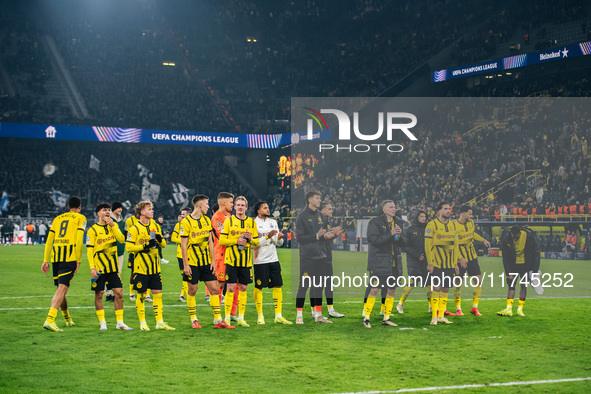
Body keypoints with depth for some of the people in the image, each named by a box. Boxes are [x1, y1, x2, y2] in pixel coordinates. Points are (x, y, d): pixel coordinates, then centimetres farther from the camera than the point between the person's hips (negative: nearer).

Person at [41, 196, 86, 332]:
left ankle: (67, 319, 33)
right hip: (69, 257, -5)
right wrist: (78, 261, -3)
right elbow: (79, 240, -5)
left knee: (61, 289, 16)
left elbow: (49, 240, 16)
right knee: (62, 289, -10)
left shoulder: (58, 218, 21)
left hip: (55, 257, 5)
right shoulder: (80, 218, 7)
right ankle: (50, 319, -24)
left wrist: (46, 260, 16)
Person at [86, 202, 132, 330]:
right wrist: (92, 268, -14)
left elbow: (122, 240, -5)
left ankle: (120, 322, 7)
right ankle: (102, 323, 11)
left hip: (113, 267, 4)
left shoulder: (114, 226, 9)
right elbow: (89, 250, -6)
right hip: (99, 267, -4)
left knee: (119, 293, 0)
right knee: (99, 294, 1)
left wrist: (112, 226, -13)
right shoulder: (93, 230, -3)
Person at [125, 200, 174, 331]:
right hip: (141, 267, -5)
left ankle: (160, 322, 8)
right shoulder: (134, 229, -7)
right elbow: (128, 247, -12)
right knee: (141, 294, 2)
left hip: (154, 267, 5)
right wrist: (145, 246, -20)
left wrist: (160, 239, -7)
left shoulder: (155, 226, 11)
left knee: (158, 293, 3)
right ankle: (142, 323, 12)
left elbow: (164, 245, 16)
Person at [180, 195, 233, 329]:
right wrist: (185, 264, -12)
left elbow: (210, 241, 11)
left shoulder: (207, 220, 9)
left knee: (214, 288, 1)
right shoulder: (186, 222, -9)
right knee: (192, 290, 3)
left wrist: (213, 260, 6)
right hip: (192, 262, -5)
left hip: (206, 262, 5)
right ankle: (194, 320, 16)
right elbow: (183, 244, -9)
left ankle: (218, 320, 5)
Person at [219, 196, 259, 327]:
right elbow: (221, 240, -2)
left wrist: (250, 239, -8)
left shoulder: (251, 222, 10)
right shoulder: (229, 221, 2)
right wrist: (236, 241, -14)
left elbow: (256, 242, 13)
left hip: (246, 260, 3)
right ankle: (227, 318, 3)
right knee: (230, 288, -4)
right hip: (231, 259, -3)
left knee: (243, 288, 6)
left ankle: (241, 318, 13)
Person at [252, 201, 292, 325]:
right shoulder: (253, 223, -5)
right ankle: (260, 316, 10)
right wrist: (267, 237, -21)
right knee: (258, 287, -1)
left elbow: (279, 244, 13)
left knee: (278, 286, 2)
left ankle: (278, 316, 6)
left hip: (273, 259, 5)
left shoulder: (273, 222, 13)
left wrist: (279, 238, -10)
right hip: (260, 261, -5)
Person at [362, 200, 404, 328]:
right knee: (374, 289, -9)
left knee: (392, 290, 7)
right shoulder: (375, 222, -5)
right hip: (378, 262, -6)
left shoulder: (397, 223, 14)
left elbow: (402, 243, 15)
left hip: (393, 263, 6)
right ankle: (366, 318, 0)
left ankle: (386, 318, 19)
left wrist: (399, 235, -6)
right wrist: (390, 234, -20)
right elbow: (373, 240, -17)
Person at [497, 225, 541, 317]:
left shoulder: (529, 237, -19)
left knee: (524, 285, 0)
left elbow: (536, 253, -8)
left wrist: (535, 271, -9)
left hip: (526, 265, 0)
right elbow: (505, 258, -10)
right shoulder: (506, 240, -19)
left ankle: (520, 309, 5)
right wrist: (508, 273, -14)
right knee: (511, 285, -7)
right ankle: (509, 309, -12)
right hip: (513, 265, 0)